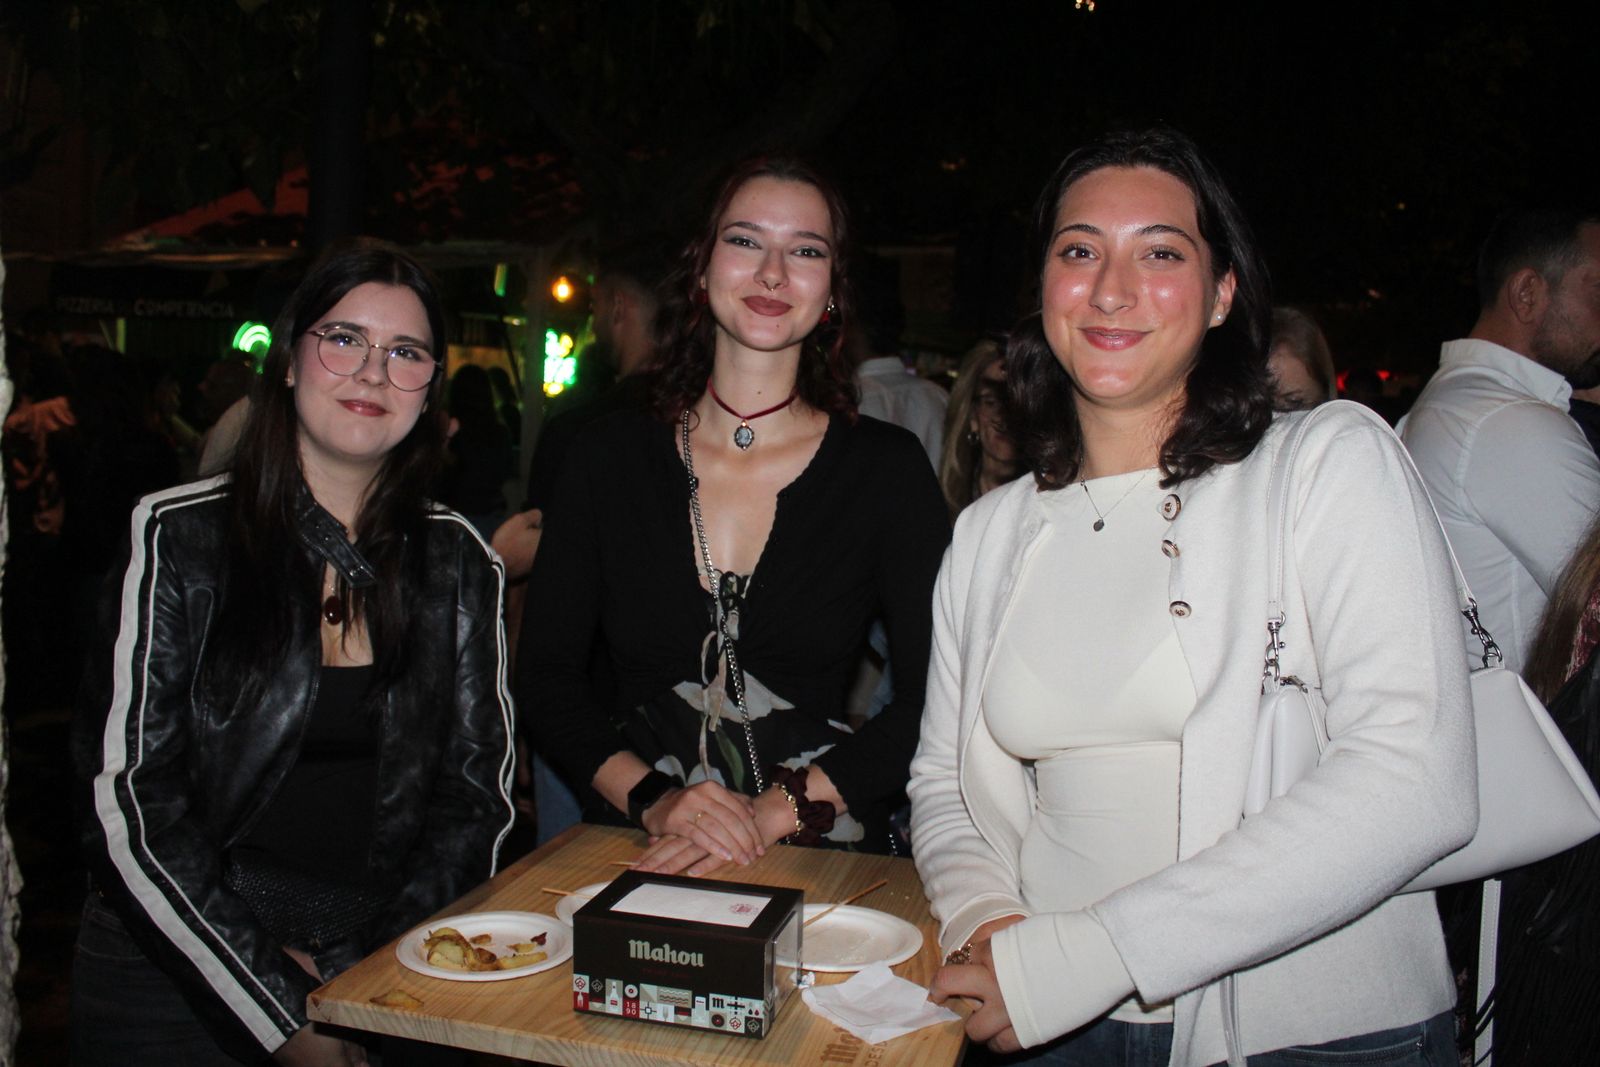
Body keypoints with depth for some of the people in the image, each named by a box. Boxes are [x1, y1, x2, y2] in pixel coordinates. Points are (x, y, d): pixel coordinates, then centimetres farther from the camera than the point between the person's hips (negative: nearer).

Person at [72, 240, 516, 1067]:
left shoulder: (459, 563, 3)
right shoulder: (178, 537, -5)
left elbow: (476, 796, 3)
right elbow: (127, 800, -9)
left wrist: (362, 978, -9)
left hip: (380, 975, 2)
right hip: (174, 970, -2)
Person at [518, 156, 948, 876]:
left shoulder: (886, 466, 1)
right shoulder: (609, 457, 6)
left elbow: (937, 696, -4)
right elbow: (544, 673, 5)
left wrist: (776, 810, -12)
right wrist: (651, 801, -8)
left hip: (818, 862, -1)